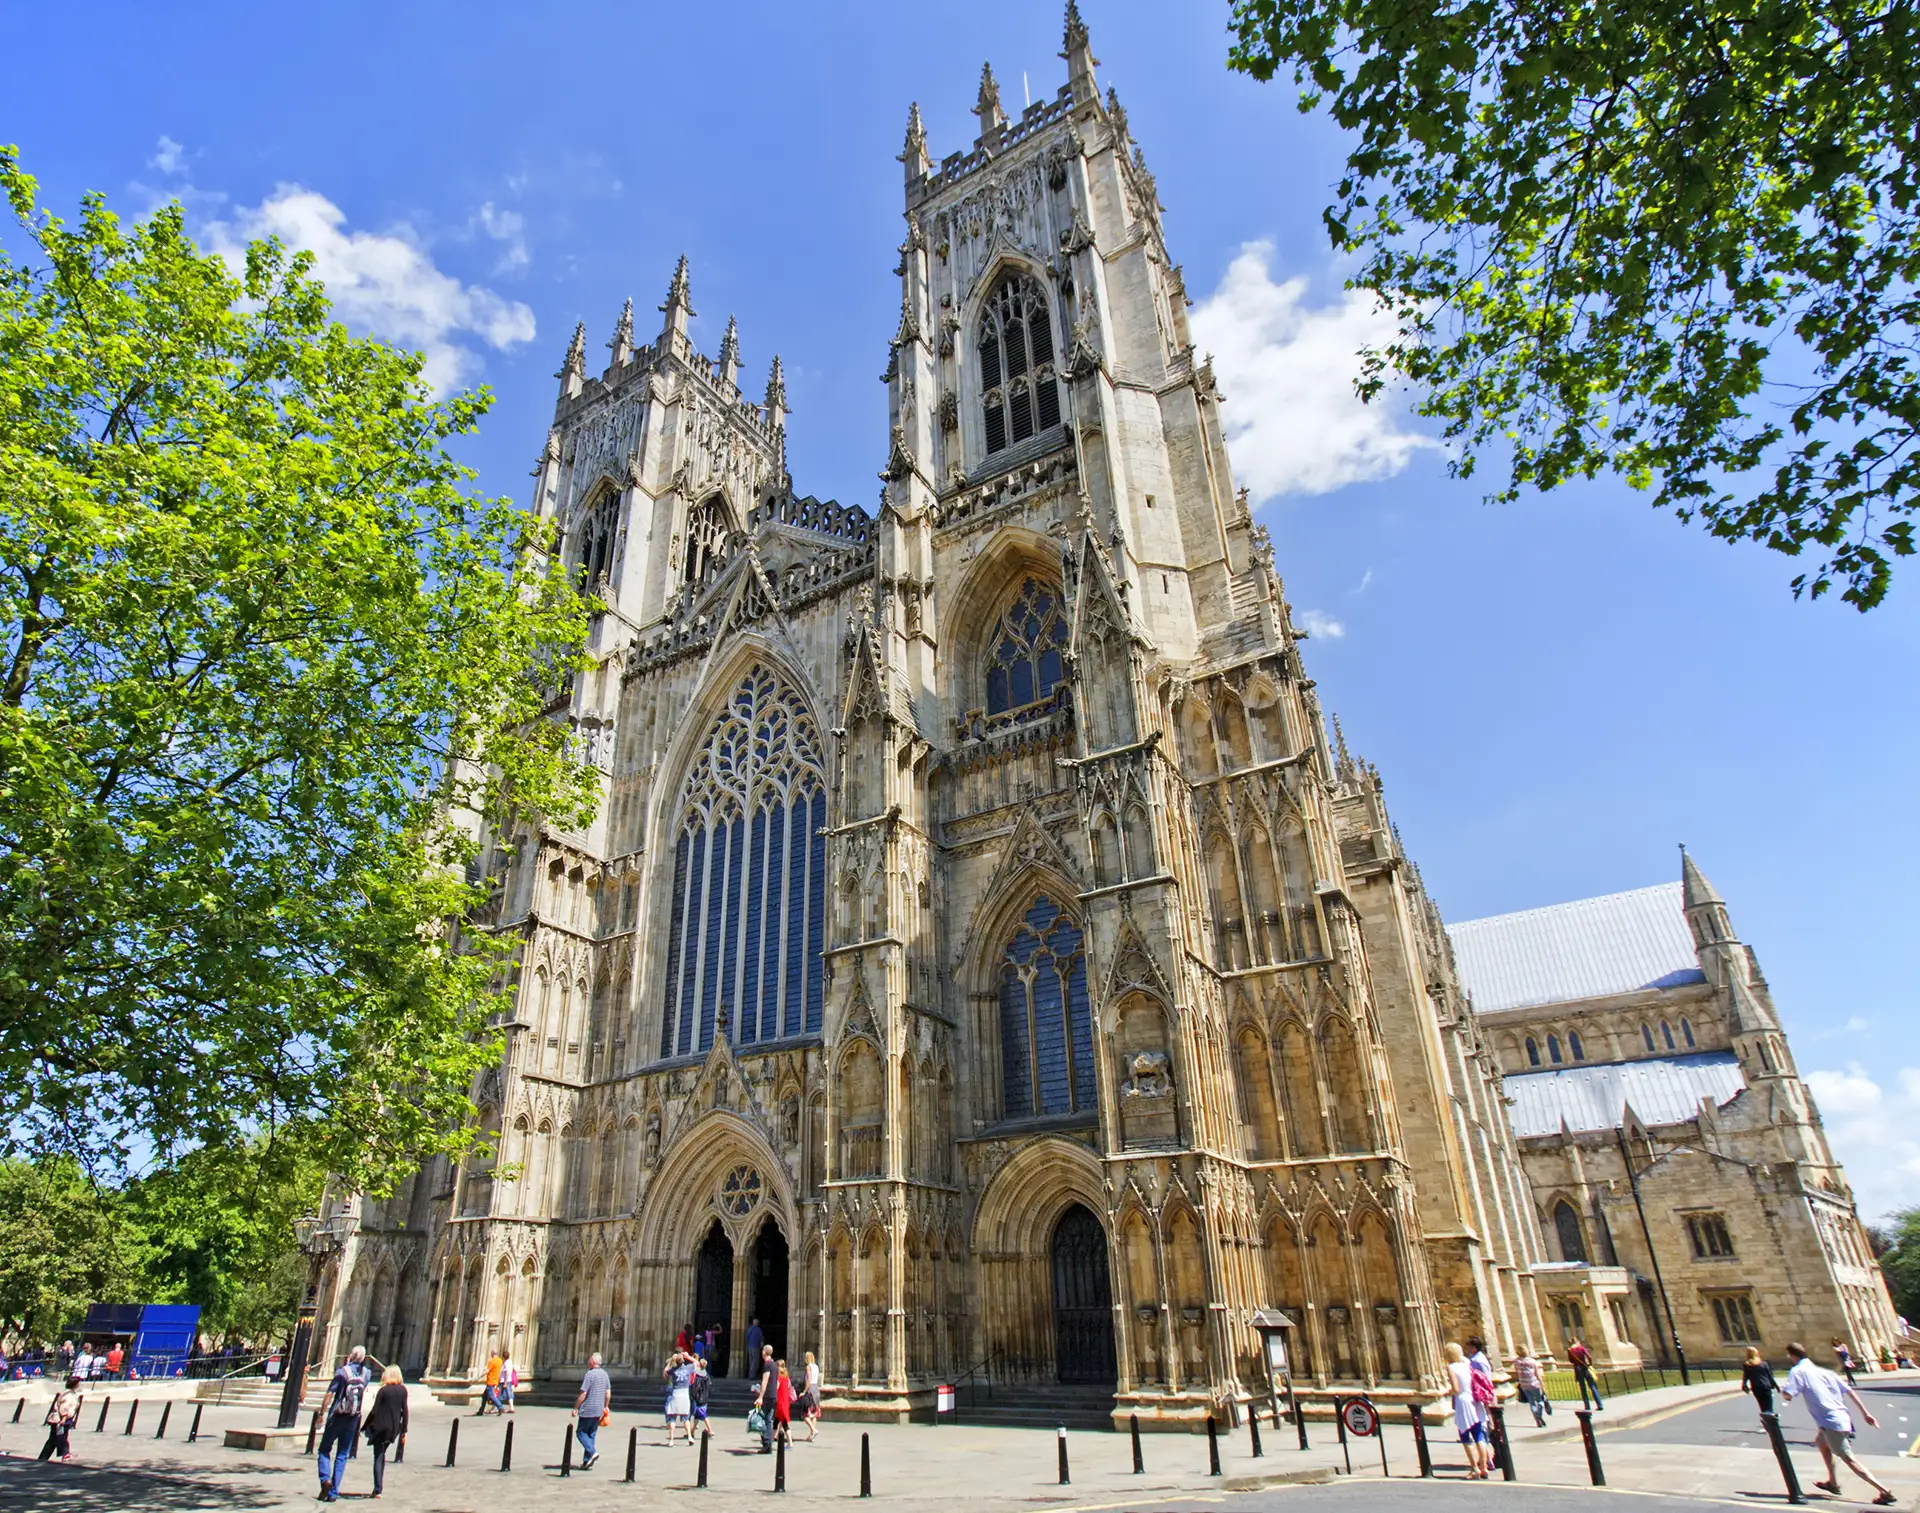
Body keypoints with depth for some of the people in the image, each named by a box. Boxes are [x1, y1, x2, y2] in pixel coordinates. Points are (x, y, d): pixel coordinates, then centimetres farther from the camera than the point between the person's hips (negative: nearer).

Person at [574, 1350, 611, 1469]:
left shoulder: (590, 1374, -15)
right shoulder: (604, 1374, 9)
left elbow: (583, 1394, -17)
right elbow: (608, 1393, 13)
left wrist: (575, 1408, -8)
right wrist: (605, 1407, 22)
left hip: (587, 1410, -7)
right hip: (599, 1410, 7)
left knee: (580, 1432, 6)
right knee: (591, 1434, 13)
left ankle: (592, 1452, -11)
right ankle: (587, 1462, 13)